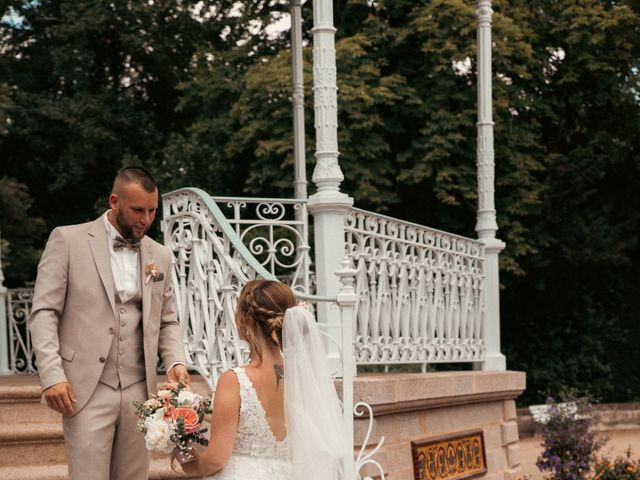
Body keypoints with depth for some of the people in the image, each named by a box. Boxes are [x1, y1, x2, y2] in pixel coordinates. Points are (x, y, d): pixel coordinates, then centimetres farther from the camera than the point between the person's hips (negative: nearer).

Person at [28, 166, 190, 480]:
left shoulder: (160, 255, 13)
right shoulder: (67, 240, 0)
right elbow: (43, 312, -3)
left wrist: (176, 362, -1)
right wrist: (52, 375, -13)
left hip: (139, 391, 4)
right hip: (86, 390, -4)